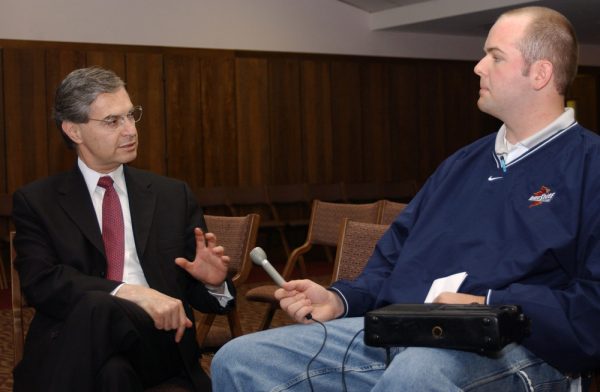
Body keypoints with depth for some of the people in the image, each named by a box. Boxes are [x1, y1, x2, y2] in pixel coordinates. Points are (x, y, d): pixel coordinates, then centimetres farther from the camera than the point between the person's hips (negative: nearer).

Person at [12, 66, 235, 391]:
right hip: (74, 350, 0)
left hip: (156, 342, 0)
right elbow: (40, 282, -7)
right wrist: (128, 292, -22)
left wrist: (212, 282, -8)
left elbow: (196, 291, 17)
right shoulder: (37, 201, 9)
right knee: (95, 306, -35)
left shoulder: (173, 196, 15)